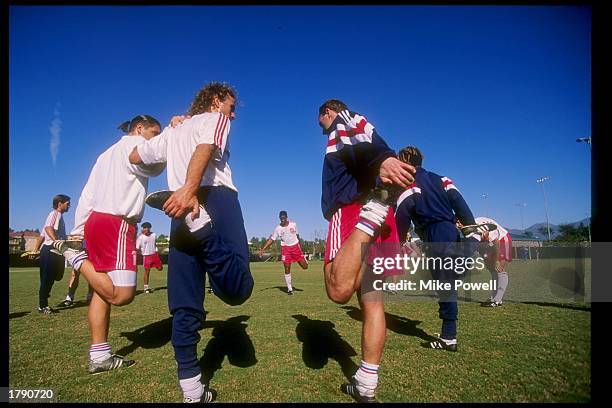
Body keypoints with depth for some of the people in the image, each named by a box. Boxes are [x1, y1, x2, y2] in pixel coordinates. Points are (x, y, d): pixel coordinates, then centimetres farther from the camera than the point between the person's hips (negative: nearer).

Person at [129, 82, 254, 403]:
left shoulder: (172, 131, 32)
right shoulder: (215, 118, 15)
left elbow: (134, 157, 39)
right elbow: (204, 149, -8)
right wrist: (190, 189, -28)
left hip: (183, 210, 6)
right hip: (215, 199, -6)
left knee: (185, 304, 6)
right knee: (237, 289, -21)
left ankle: (191, 389, 9)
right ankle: (200, 223, -44)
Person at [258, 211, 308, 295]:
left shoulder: (293, 224, -2)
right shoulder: (278, 228, -4)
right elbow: (271, 239, -3)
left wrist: (299, 243, 17)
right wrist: (263, 249, -11)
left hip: (295, 246, 1)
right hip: (285, 248, -1)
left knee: (305, 266, -2)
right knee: (287, 269, -4)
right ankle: (289, 289, 9)